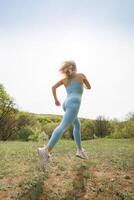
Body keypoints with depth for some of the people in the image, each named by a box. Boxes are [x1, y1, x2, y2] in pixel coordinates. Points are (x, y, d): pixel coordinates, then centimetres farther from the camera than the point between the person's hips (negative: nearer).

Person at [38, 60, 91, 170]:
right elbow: (89, 87, 24)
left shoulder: (65, 78, 23)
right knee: (63, 126, -22)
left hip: (66, 103, 7)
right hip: (74, 102, -7)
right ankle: (46, 150, -37)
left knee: (77, 125, 21)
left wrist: (56, 99, 19)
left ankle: (80, 150, 21)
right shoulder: (81, 75, 14)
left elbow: (53, 87, 11)